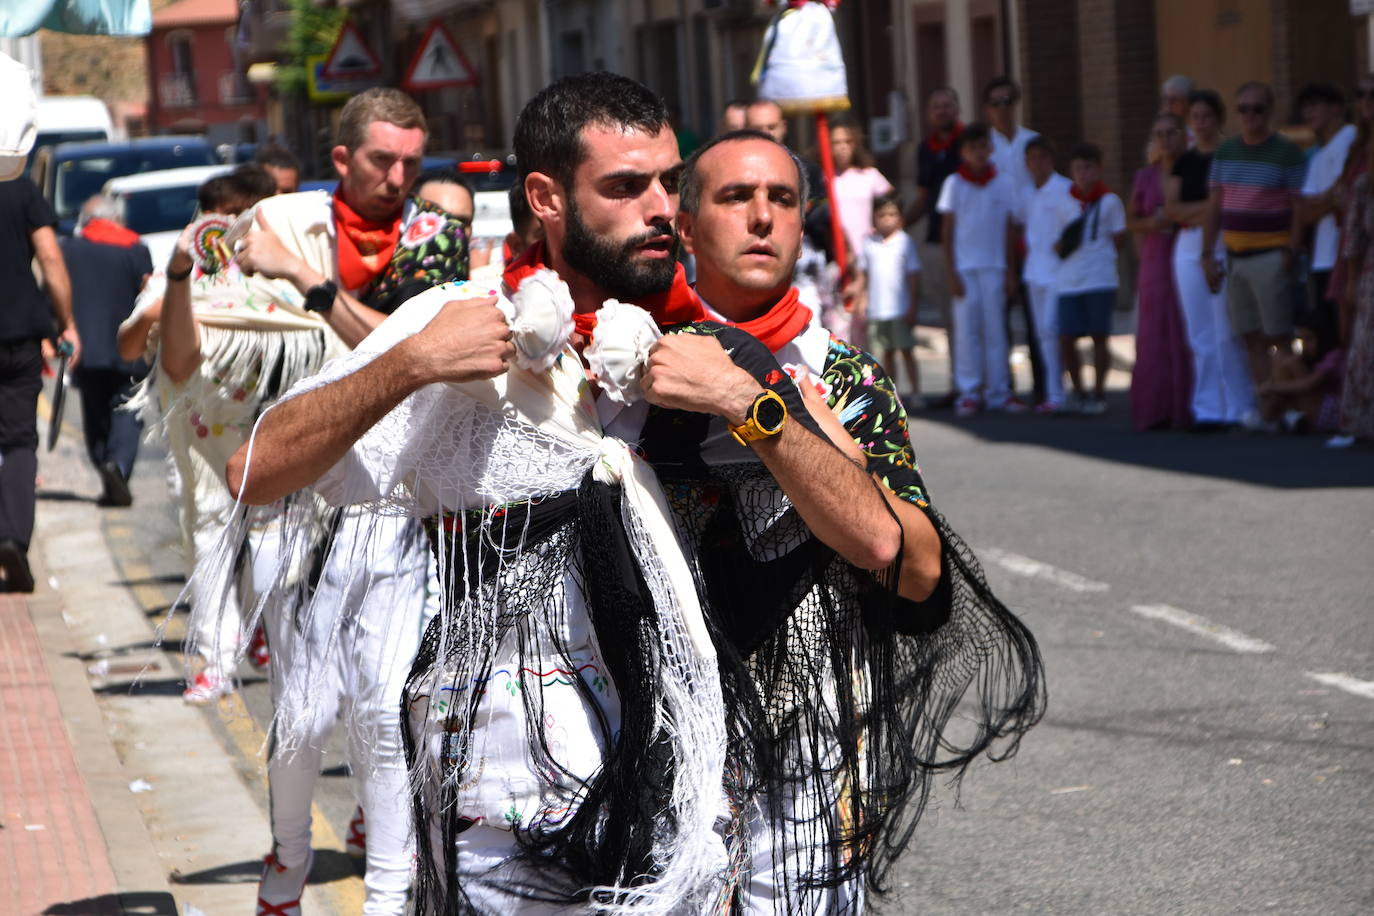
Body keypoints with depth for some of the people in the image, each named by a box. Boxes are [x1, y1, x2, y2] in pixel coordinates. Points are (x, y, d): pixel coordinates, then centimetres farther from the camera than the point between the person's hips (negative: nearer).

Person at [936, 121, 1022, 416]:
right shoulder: (955, 184, 1)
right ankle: (970, 392, 4)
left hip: (994, 267, 1)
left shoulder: (1002, 183, 4)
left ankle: (999, 391, 7)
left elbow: (1009, 228, 8)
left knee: (995, 330, 2)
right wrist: (951, 271, -4)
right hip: (965, 267, -1)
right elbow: (947, 229, 2)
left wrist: (1010, 269, 4)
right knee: (967, 329, -1)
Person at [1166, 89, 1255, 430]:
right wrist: (1211, 204, -9)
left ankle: (1238, 409, -2)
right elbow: (1172, 208, 4)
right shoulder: (1183, 161, 14)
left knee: (1227, 334, -8)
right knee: (1200, 336, 4)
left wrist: (1195, 214, -11)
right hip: (1189, 248, 5)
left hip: (1223, 245, -5)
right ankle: (1208, 411, 8)